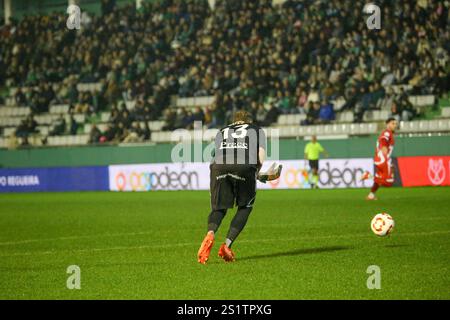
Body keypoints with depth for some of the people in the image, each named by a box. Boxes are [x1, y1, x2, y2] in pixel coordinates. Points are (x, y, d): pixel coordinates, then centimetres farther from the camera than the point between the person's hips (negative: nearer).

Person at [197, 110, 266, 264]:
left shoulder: (221, 132, 36)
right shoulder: (257, 130, 31)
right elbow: (261, 157, 15)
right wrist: (255, 173, 30)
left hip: (219, 166, 2)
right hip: (245, 167, -2)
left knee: (219, 208, 11)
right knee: (245, 208, 18)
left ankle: (210, 234, -22)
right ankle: (227, 245, 4)